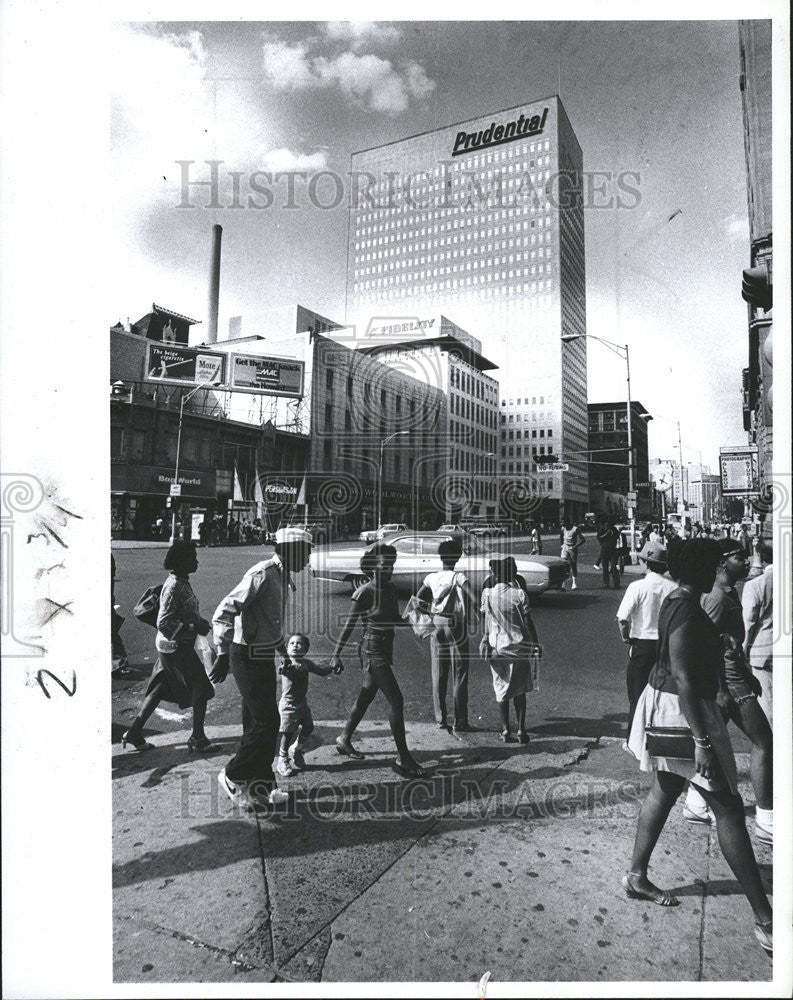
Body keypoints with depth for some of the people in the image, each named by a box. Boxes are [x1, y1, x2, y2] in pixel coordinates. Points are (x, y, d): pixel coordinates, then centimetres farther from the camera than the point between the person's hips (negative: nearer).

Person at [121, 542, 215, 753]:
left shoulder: (182, 582, 9)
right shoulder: (173, 587, -22)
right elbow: (163, 623, -24)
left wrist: (199, 622, 6)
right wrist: (193, 628, -23)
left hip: (173, 646, 9)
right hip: (175, 647, -9)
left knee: (160, 689, 16)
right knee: (200, 687, 1)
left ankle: (134, 733, 24)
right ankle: (197, 738, 12)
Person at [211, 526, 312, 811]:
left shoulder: (282, 576, 11)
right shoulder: (263, 574, -20)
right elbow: (225, 611, -25)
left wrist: (283, 651, 29)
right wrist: (224, 654, -28)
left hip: (263, 657, 9)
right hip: (249, 657, -9)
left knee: (259, 723, 15)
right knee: (266, 722, -4)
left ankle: (260, 787, 26)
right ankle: (233, 776, 15)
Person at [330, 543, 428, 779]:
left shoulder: (391, 589, 6)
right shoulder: (365, 592, -15)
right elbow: (350, 624, -10)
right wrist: (336, 654, -8)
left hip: (386, 649, 8)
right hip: (372, 650, -8)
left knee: (366, 697, 19)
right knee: (396, 700, -10)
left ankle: (344, 739, 37)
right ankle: (403, 758, -3)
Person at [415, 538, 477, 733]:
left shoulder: (431, 577, 0)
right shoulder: (457, 577, -13)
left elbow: (418, 600, 4)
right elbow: (473, 598, -23)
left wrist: (432, 609, 10)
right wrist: (469, 618, -8)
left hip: (437, 627, 4)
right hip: (456, 628, -4)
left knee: (438, 676, 12)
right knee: (459, 677, 4)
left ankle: (440, 719, 18)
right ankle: (460, 722, 8)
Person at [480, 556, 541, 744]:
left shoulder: (488, 594, -6)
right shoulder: (519, 594, -12)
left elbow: (486, 622, -1)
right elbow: (528, 622, -7)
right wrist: (536, 643, 1)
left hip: (496, 647, 1)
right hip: (518, 647, -1)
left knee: (501, 689, 11)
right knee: (519, 689, 12)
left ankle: (506, 731, 14)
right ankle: (521, 730, 13)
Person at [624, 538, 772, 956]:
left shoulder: (675, 601, 8)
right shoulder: (688, 611, -23)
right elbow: (684, 678, -27)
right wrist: (702, 741, -26)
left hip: (665, 702, 10)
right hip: (684, 709, -10)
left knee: (664, 790, 19)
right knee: (728, 807, -1)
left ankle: (636, 876, 31)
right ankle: (764, 921, 9)